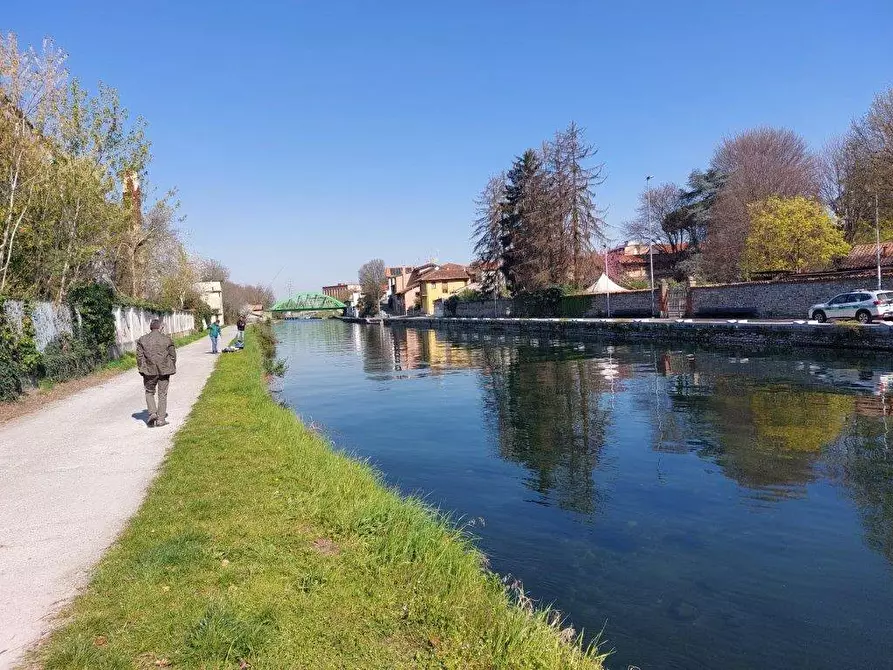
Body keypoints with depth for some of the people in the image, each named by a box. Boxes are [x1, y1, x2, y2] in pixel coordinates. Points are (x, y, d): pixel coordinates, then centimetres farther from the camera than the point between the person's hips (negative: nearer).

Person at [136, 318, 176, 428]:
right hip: (164, 371, 0)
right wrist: (171, 369, 12)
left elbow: (139, 356, 0)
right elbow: (173, 356, 2)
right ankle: (161, 419, 7)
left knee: (149, 392, 18)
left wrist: (141, 370, 8)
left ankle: (152, 413, 0)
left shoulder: (142, 340, 1)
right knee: (162, 394, 7)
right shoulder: (167, 339, -1)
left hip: (149, 371, 0)